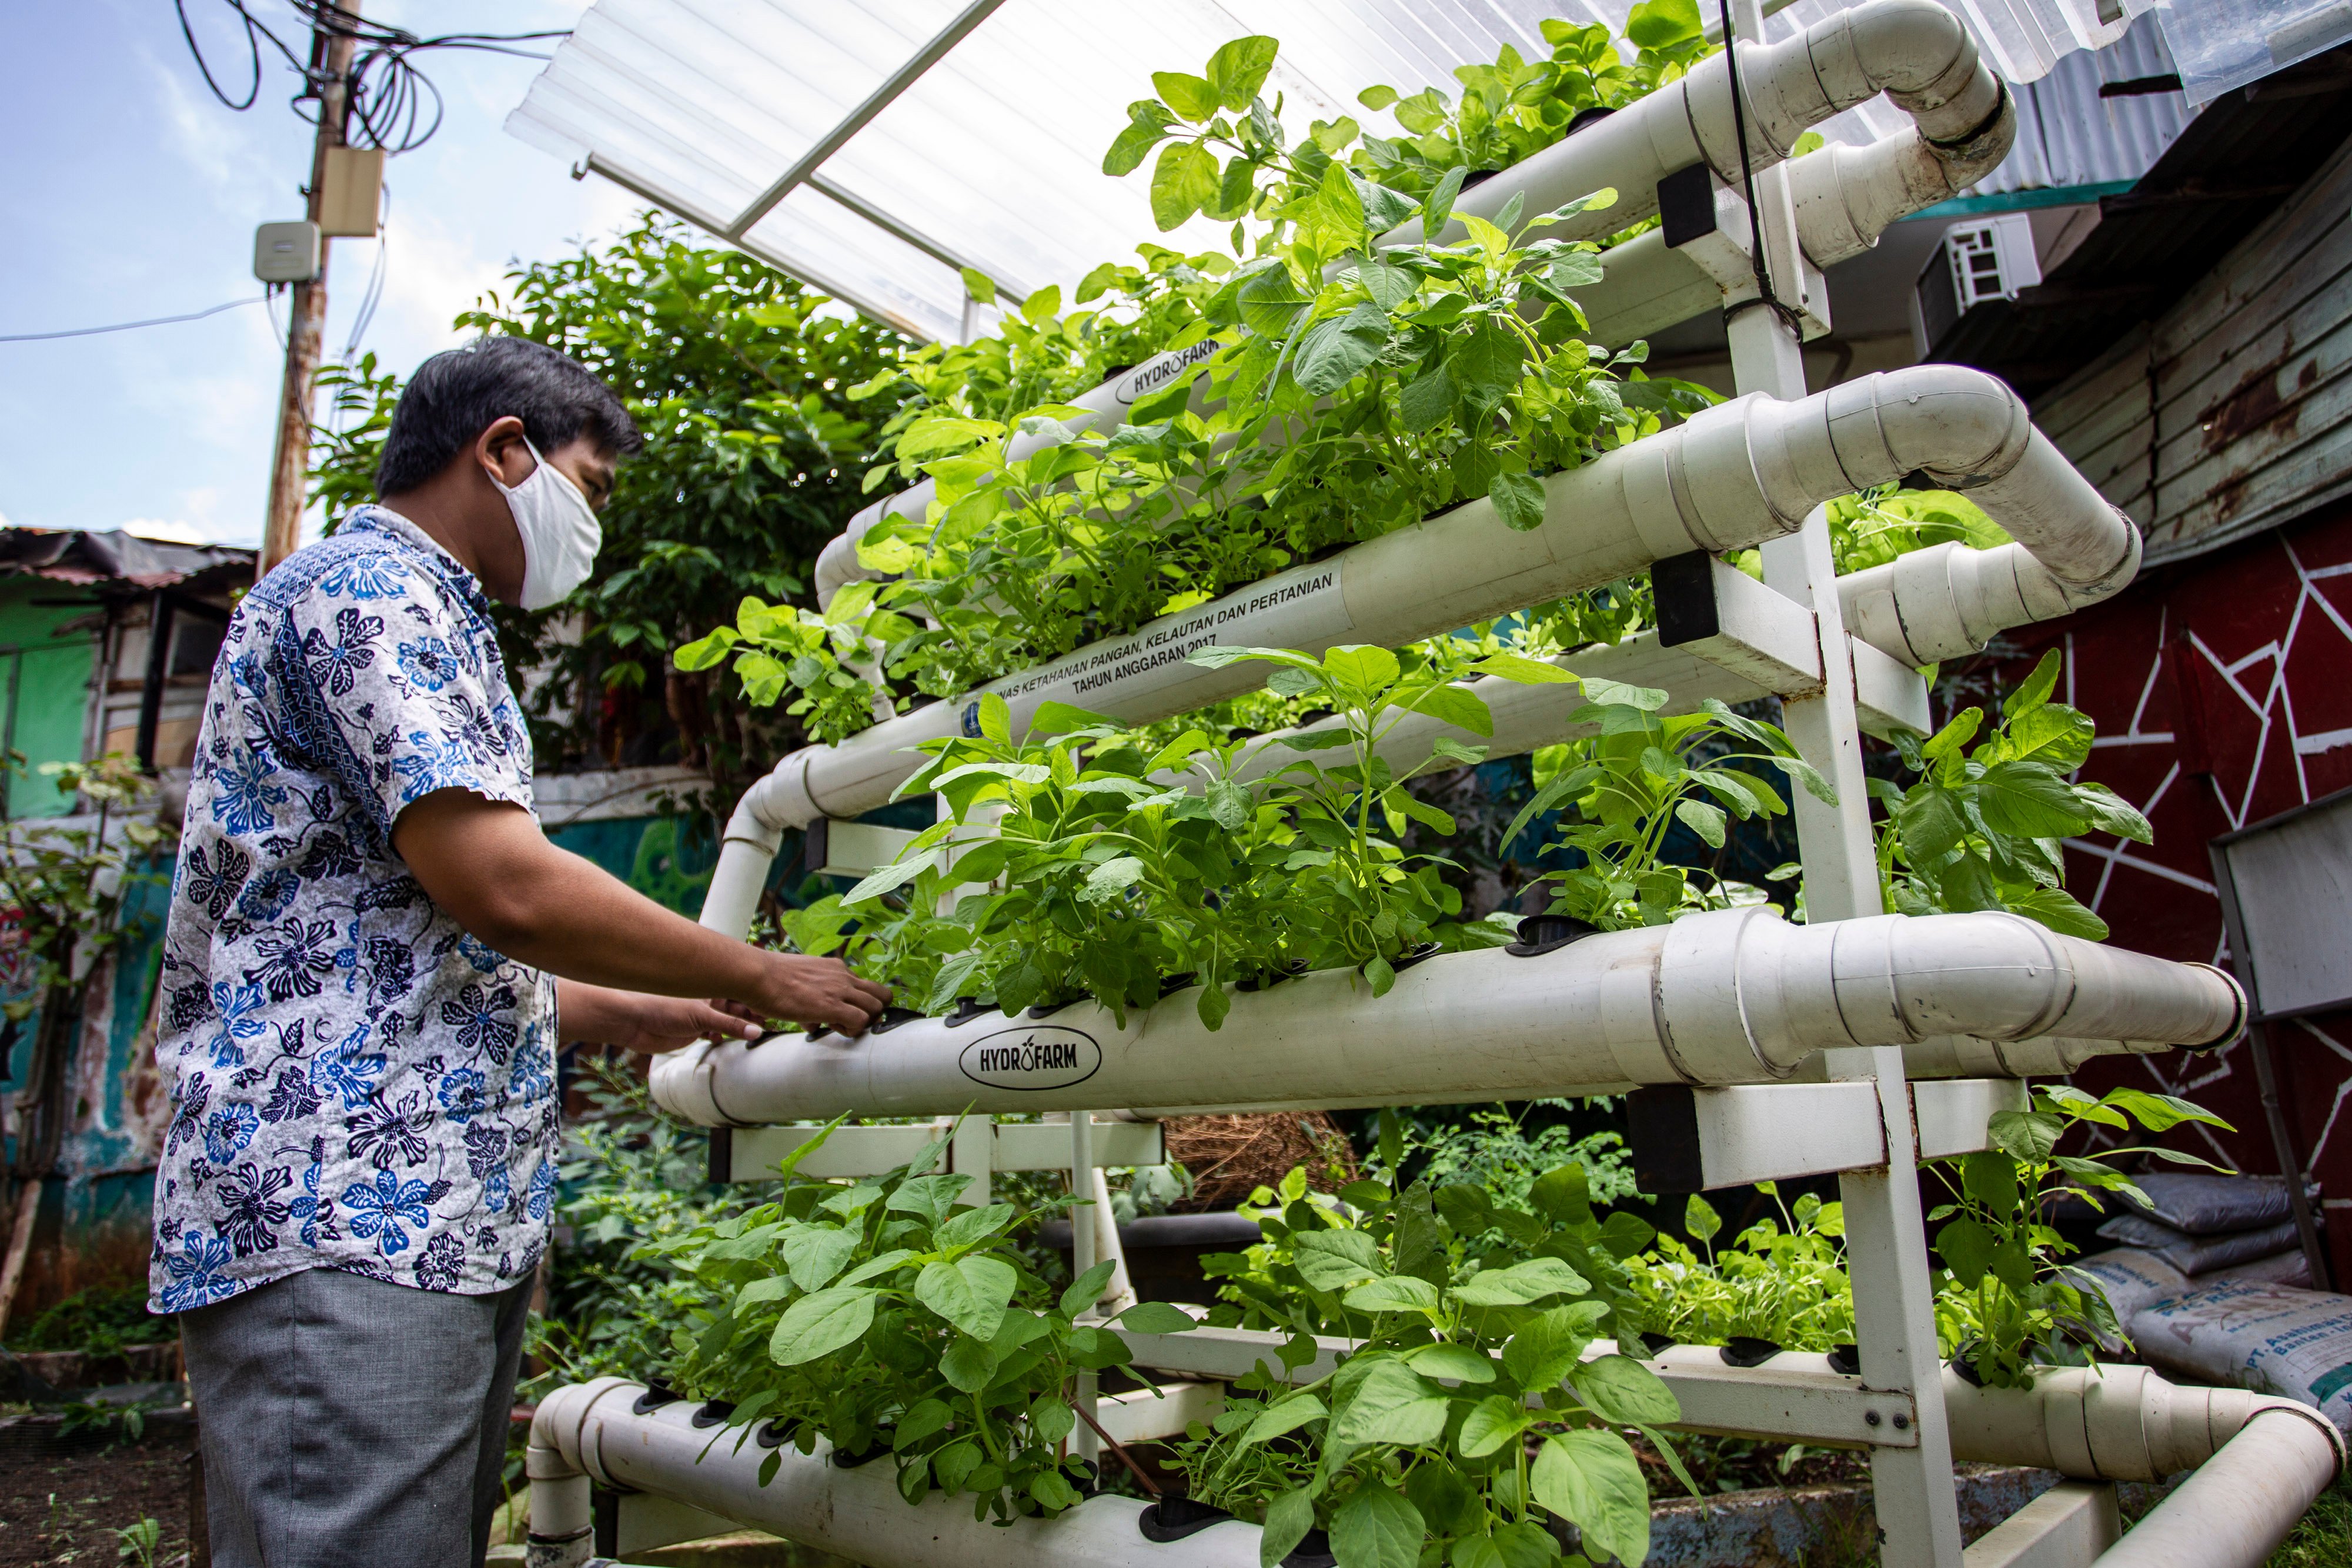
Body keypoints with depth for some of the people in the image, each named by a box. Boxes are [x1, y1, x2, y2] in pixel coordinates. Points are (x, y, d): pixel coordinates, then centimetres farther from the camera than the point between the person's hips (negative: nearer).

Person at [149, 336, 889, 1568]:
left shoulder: (416, 611, 25)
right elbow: (503, 887, -20)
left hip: (447, 1221, 10)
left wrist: (627, 1016, 22)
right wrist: (760, 982, -9)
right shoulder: (372, 589, -8)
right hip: (342, 1223, -10)